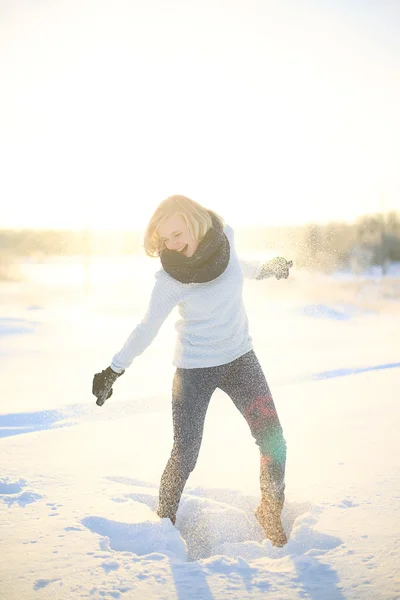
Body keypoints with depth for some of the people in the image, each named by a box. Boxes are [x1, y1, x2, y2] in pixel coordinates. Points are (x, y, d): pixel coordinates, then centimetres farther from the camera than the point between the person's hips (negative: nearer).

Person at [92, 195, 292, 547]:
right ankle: (165, 522, 22)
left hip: (240, 359, 4)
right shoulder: (170, 278, -19)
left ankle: (271, 514, 22)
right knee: (185, 456, -4)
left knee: (274, 444, -3)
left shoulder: (223, 235, -10)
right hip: (194, 369, -4)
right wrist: (113, 370, -8)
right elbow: (147, 329, -8)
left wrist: (266, 269, 27)